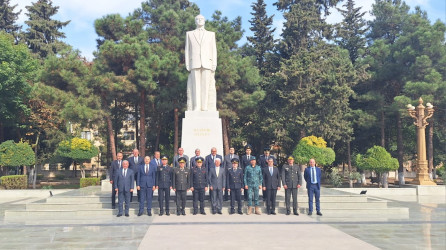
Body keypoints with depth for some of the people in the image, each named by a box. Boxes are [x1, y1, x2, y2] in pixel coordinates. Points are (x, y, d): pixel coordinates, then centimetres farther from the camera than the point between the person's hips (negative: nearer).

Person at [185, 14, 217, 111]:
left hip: (207, 63, 0)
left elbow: (213, 50, 11)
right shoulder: (189, 34, 17)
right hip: (195, 63, 0)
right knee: (195, 85, -7)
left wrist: (214, 64, 0)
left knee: (206, 85, -6)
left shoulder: (211, 34, 17)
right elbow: (187, 50, 12)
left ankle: (205, 107, -8)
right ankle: (196, 107, -9)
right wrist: (187, 64, 1)